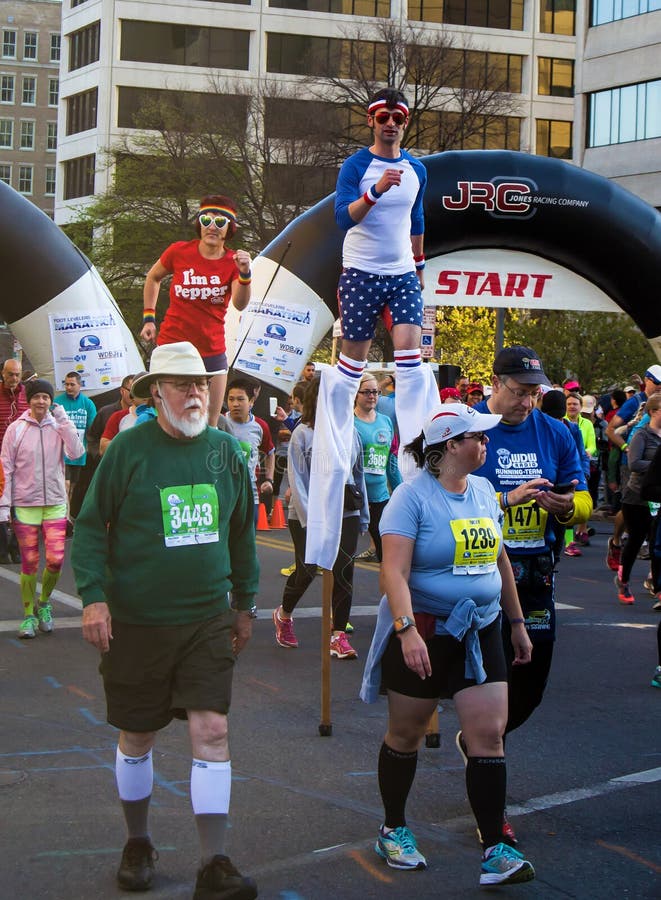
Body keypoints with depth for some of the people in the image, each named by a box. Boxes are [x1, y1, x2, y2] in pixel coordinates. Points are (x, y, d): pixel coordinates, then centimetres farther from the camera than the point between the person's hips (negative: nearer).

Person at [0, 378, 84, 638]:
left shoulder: (59, 427, 3)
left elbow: (77, 453, -12)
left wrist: (64, 421, -12)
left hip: (55, 503, 1)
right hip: (24, 505, -1)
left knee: (56, 560, -7)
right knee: (29, 563, 3)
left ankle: (44, 602, 20)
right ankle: (29, 615, 17)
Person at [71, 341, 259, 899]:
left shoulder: (226, 450, 3)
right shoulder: (129, 449, -7)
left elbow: (242, 533, 15)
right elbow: (91, 527, -3)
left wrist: (245, 603, 17)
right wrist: (93, 596, -14)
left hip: (208, 621, 2)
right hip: (136, 622, -2)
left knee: (212, 731, -7)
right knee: (138, 737, 10)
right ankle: (138, 843, 31)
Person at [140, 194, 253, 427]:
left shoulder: (234, 261, -4)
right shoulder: (179, 251, -5)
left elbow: (240, 304, -21)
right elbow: (153, 277, 15)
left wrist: (245, 273, -38)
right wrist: (149, 317, 8)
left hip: (212, 352, 2)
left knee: (210, 424, 6)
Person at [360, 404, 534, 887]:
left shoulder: (483, 491, 7)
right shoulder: (413, 497, -14)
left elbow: (499, 559, 17)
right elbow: (394, 571, -22)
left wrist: (517, 622, 18)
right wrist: (406, 629, -33)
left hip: (480, 631, 5)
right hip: (425, 631, -5)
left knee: (489, 735, -2)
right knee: (405, 735, 9)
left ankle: (495, 849, 0)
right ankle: (394, 830, 28)